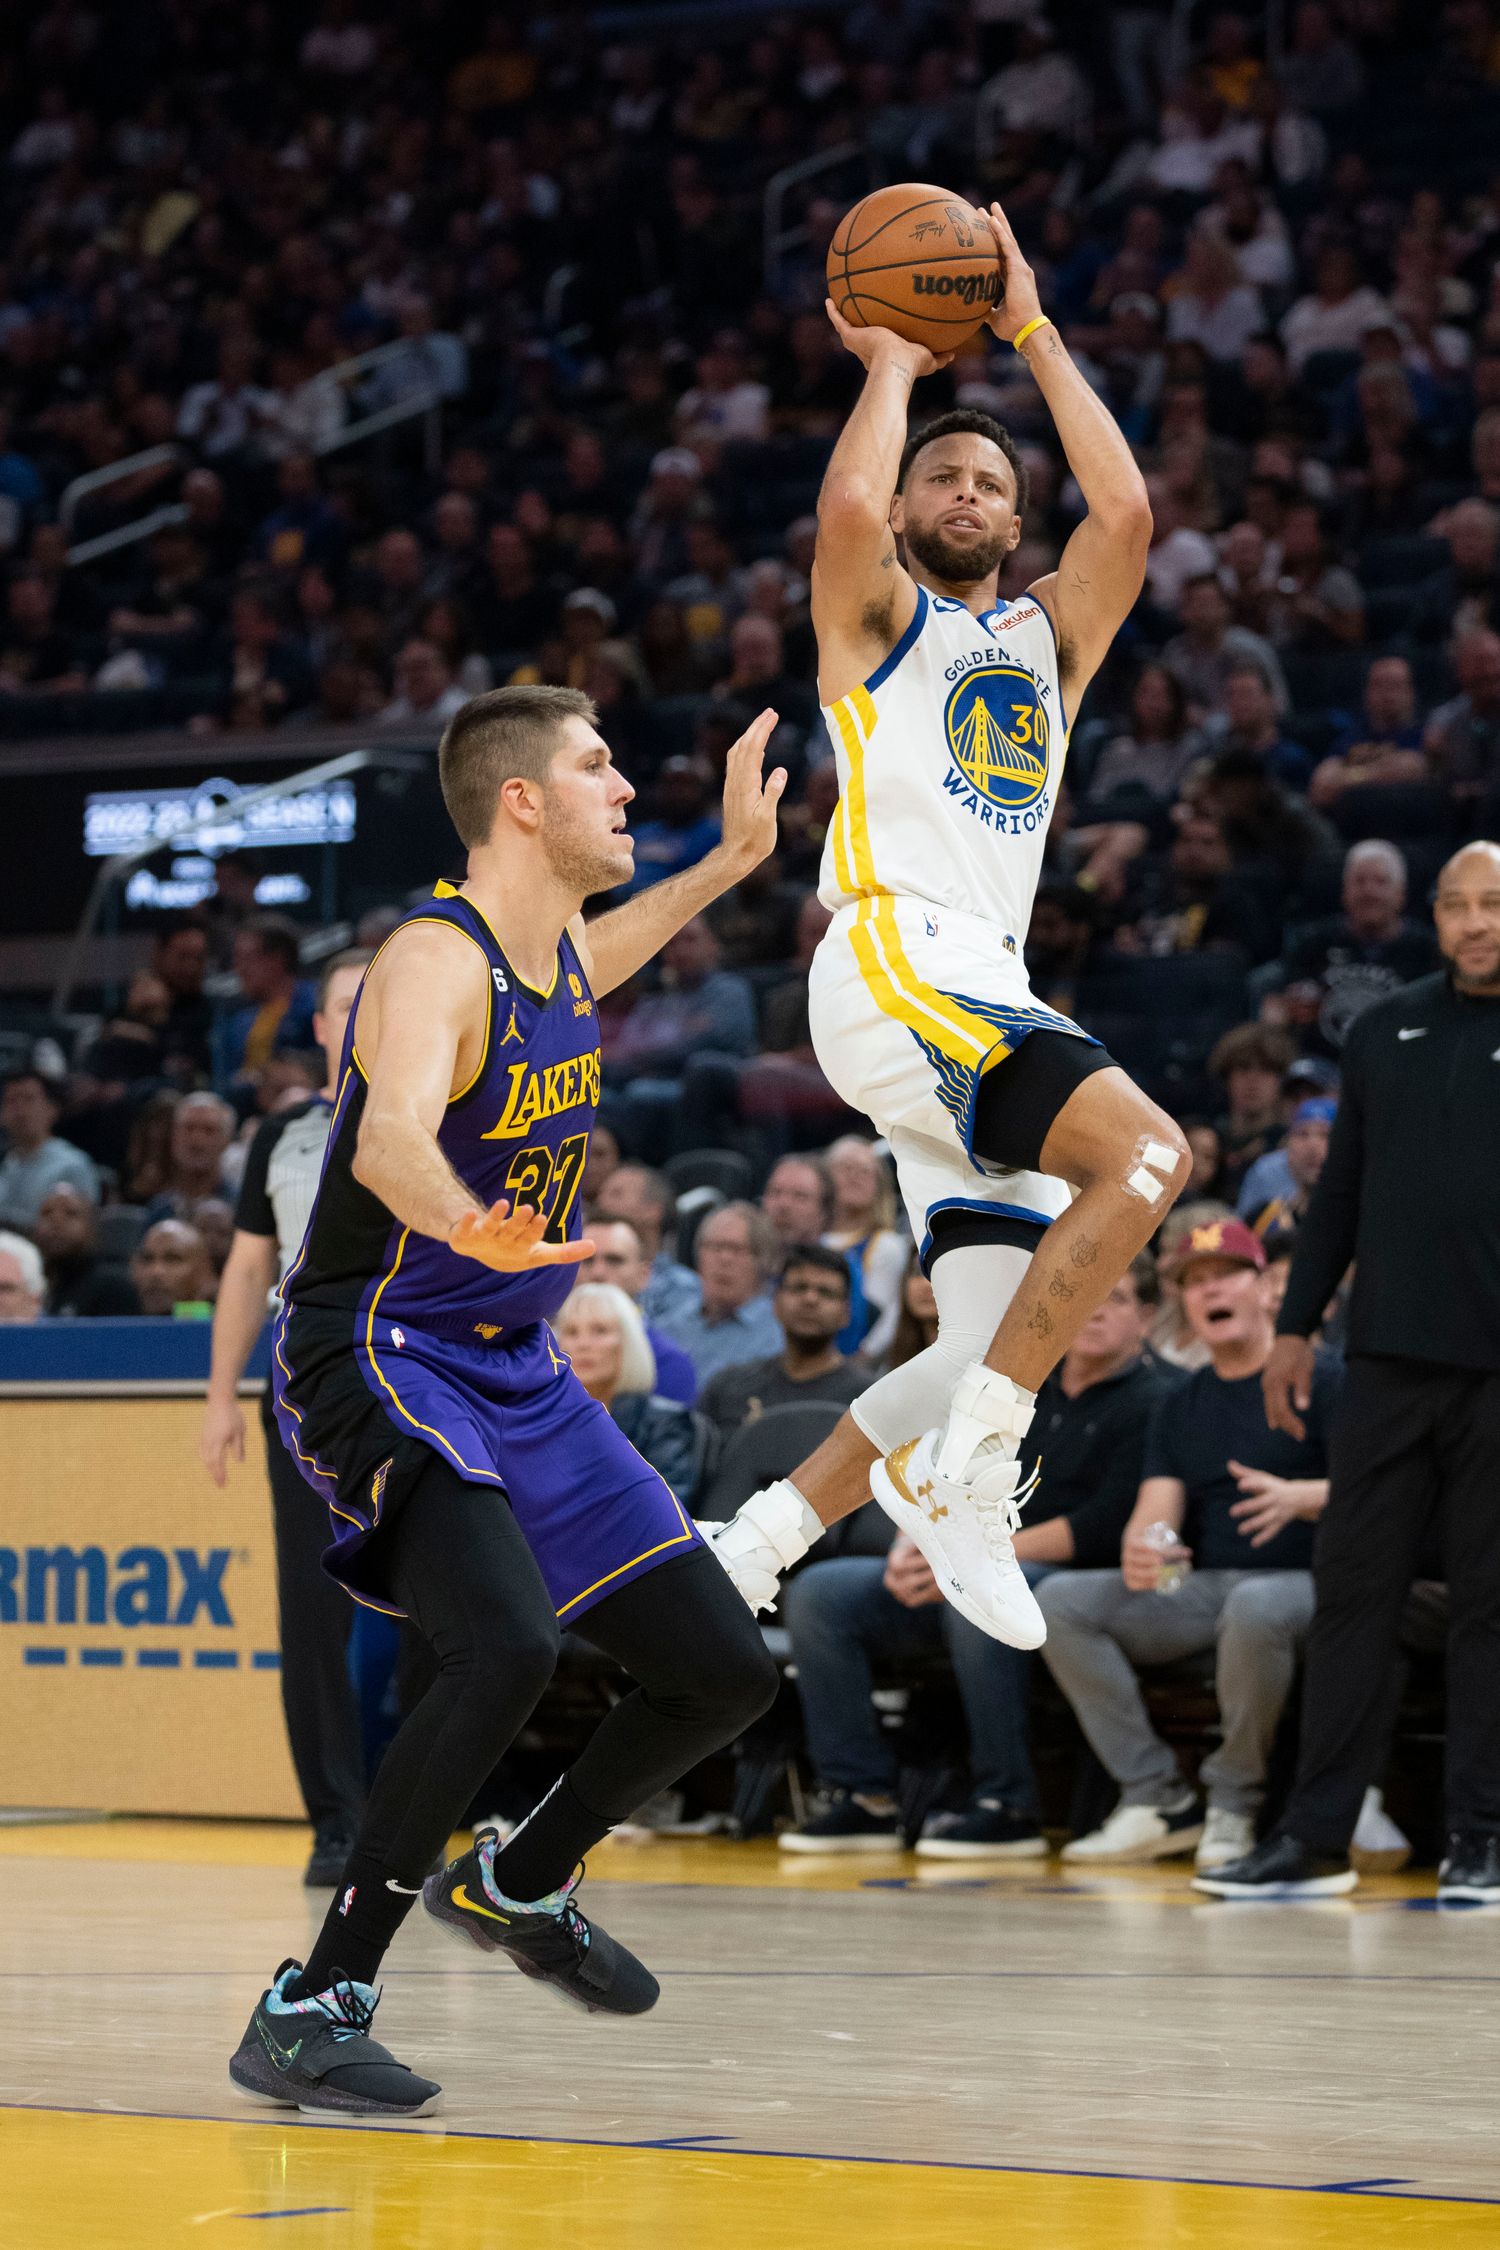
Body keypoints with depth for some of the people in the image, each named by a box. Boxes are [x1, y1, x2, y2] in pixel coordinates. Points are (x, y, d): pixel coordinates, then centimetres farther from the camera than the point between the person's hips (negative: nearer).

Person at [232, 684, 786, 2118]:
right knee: (509, 1646, -33)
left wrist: (732, 859, 32)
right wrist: (470, 1228, -63)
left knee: (726, 1673, 8)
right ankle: (312, 2008, -23)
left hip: (515, 1369, 9)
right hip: (379, 1358, -9)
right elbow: (391, 1141, -42)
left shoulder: (558, 950, 6)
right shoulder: (437, 960, -21)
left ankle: (518, 1884, 34)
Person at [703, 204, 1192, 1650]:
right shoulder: (874, 617, 12)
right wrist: (892, 365, 4)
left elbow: (1126, 511, 7)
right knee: (1146, 1151, -26)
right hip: (894, 963, -7)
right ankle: (963, 1472, -25)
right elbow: (848, 509, -12)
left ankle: (749, 1548, 7)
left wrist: (1033, 336, 10)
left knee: (1004, 1345, 0)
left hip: (986, 996, 7)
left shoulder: (1047, 637, 26)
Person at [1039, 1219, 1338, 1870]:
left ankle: (1233, 1804, -20)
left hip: (1299, 1580, -6)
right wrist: (1139, 1548, -20)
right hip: (1199, 1585, 6)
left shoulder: (1319, 1381, 1)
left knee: (1255, 1607, -41)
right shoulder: (1178, 1406, 18)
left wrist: (1297, 1496, -30)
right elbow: (1157, 1510, 5)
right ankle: (1158, 1799, -14)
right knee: (1060, 1601, -16)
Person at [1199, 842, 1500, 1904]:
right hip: (1390, 1361, 4)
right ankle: (1317, 1835, 7)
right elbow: (1340, 1190, 16)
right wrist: (1295, 1327, 12)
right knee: (1354, 1589, 3)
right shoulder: (1386, 1032, 11)